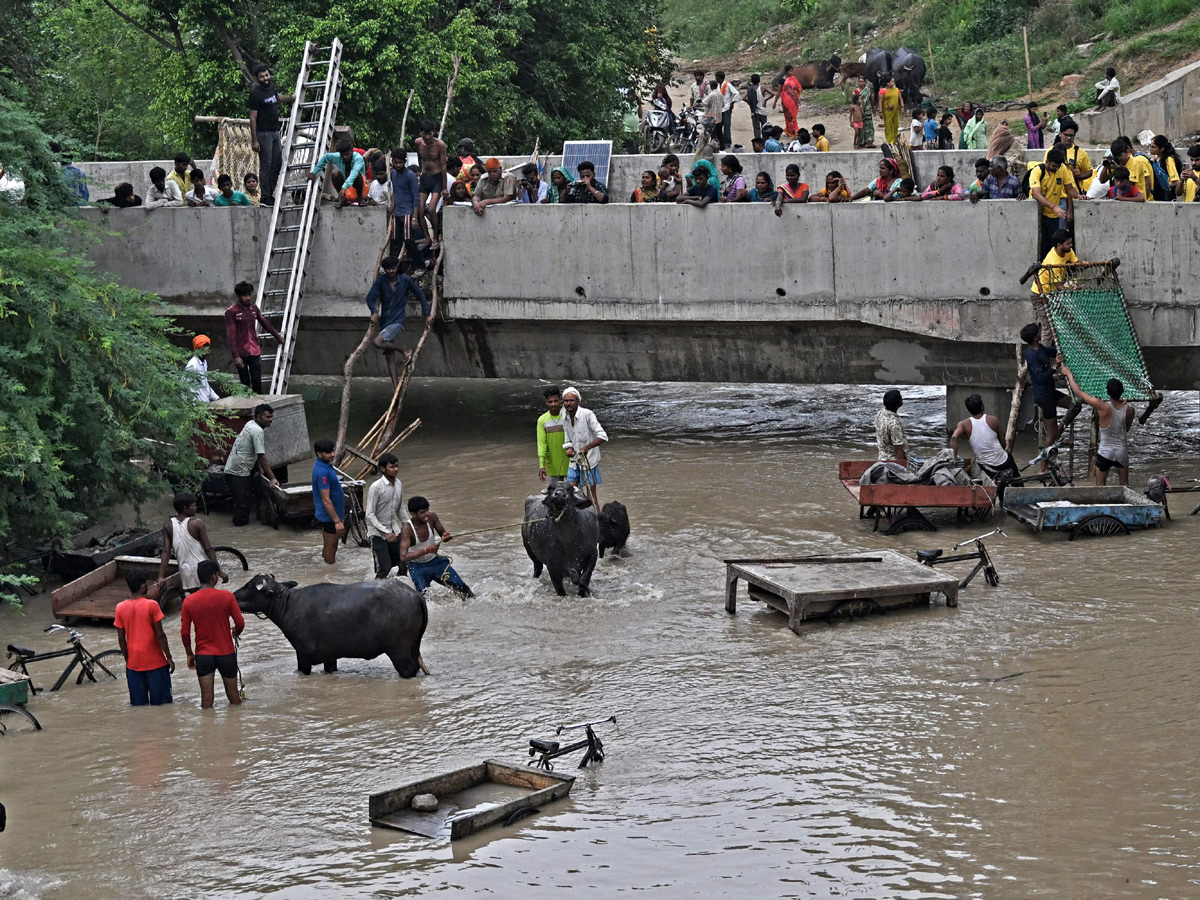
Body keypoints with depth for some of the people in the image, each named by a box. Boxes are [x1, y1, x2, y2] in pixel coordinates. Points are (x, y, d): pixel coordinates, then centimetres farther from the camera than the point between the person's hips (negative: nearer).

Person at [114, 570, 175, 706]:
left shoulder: (120, 608, -1)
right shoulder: (151, 605, -13)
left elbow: (121, 638, 4)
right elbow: (160, 635, -12)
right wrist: (169, 658, -2)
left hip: (134, 663, 4)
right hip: (155, 662, -4)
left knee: (138, 705, 9)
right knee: (161, 705, 4)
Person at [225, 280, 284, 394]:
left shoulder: (254, 308, 7)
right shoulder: (231, 312, -10)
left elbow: (265, 323, 23)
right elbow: (230, 336, -13)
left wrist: (277, 336, 34)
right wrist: (235, 356, -20)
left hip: (254, 351, 4)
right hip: (241, 353, -4)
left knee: (257, 382, 1)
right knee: (245, 382, 2)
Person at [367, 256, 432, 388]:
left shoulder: (405, 281, -4)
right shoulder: (381, 281, 0)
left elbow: (420, 295, 6)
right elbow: (370, 297, -10)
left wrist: (427, 315, 5)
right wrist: (374, 312, -28)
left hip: (398, 322, -4)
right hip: (384, 323, 4)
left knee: (377, 342, -28)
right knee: (389, 358, 1)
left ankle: (404, 352, -8)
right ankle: (397, 388, 4)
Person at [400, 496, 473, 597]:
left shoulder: (431, 516, -13)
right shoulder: (407, 529, -27)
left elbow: (443, 534, 2)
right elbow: (403, 556, -35)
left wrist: (446, 537, -23)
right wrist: (426, 550, -40)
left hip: (435, 561, 4)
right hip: (417, 567, -4)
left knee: (462, 587, 1)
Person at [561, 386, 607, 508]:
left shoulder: (587, 415, -17)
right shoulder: (565, 419, 4)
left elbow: (603, 436, -23)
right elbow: (568, 441, 11)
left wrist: (586, 447, -33)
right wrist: (569, 449, -12)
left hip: (589, 460, -6)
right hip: (575, 461, 6)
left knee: (591, 496, -1)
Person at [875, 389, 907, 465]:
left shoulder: (880, 414, -2)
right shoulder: (894, 424, -28)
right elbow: (898, 449, -24)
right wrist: (903, 465, -17)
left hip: (883, 458, 9)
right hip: (894, 460, -9)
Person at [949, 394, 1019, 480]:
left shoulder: (964, 424, -7)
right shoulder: (993, 420, -6)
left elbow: (954, 437, -25)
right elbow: (1003, 443, 3)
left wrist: (954, 459, -24)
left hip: (987, 468, -1)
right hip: (1004, 462, 1)